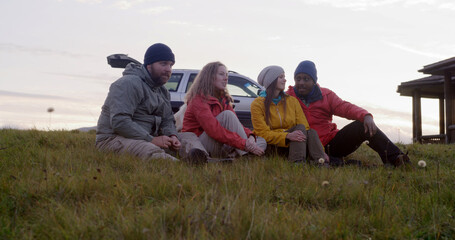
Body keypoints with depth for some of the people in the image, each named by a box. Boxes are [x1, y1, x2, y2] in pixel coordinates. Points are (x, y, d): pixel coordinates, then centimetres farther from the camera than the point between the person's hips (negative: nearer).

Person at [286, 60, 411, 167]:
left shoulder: (326, 95, 11)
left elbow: (345, 107, -4)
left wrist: (366, 116, -24)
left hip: (332, 142, 4)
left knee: (363, 125, -18)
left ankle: (396, 158, -23)